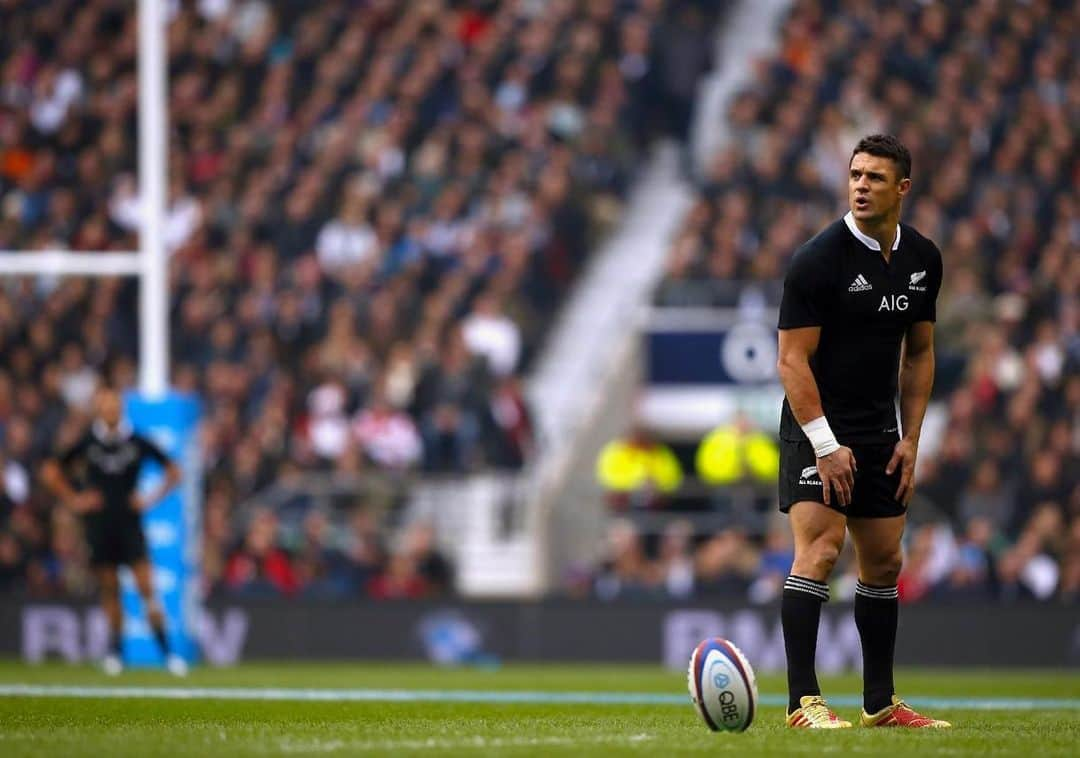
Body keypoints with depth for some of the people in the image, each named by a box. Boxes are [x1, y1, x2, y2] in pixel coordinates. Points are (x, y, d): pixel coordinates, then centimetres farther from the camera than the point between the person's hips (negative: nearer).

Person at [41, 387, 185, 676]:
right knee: (109, 589, 4)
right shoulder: (87, 443, 0)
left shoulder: (138, 443, -2)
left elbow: (172, 471, 10)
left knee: (146, 586, -9)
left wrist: (152, 498, 1)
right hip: (99, 523, 1)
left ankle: (166, 650, -7)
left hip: (129, 522, -1)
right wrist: (73, 500, 3)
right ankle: (114, 650, 14)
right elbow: (50, 471, 11)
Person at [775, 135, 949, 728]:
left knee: (884, 563, 10)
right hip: (817, 429, -7)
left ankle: (880, 703, 19)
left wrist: (910, 439, 7)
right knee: (819, 550, -17)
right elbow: (792, 360, -16)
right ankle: (803, 702, -18)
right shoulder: (820, 258, -16)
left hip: (879, 433, 7)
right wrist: (826, 445, -21)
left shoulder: (922, 260, 4)